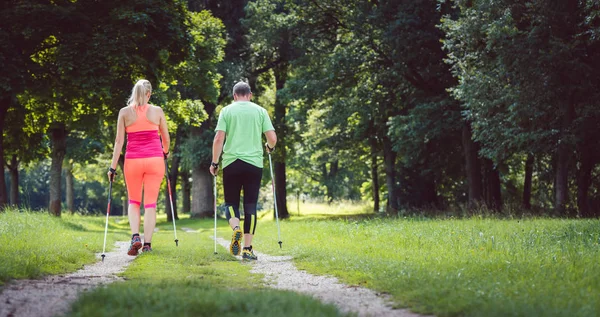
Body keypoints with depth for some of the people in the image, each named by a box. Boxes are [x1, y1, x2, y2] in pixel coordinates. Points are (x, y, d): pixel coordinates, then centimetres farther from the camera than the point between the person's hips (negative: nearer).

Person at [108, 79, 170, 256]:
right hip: (155, 160, 0)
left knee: (133, 201, 16)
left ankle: (135, 236, -5)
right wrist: (165, 153, 31)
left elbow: (119, 141, -2)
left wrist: (113, 167, 1)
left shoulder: (124, 112, 0)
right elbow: (166, 138, 10)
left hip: (133, 161, 0)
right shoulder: (157, 111, 1)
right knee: (150, 203, 4)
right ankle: (147, 244, 1)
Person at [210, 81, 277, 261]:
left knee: (231, 202, 10)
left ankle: (236, 228, -21)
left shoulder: (227, 111, 4)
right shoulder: (260, 111, 7)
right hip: (254, 163, 1)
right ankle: (247, 249, 1)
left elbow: (219, 138, -5)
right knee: (250, 205, 5)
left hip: (231, 163, -1)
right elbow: (272, 138, 1)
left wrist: (214, 163, 4)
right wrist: (269, 147, 24)